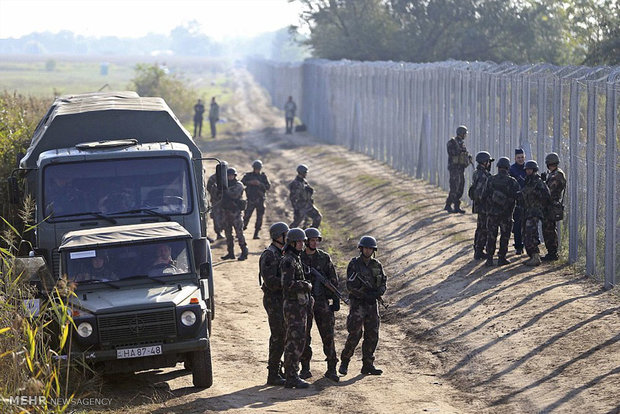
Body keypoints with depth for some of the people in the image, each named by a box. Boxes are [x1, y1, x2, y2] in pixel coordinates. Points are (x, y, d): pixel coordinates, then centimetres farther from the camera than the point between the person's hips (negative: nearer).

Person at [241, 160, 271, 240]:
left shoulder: (263, 176, 7)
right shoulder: (248, 175, 5)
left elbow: (268, 186, -2)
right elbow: (241, 182, -7)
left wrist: (260, 184, -16)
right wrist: (250, 182, -21)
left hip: (260, 200, 2)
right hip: (251, 200, -1)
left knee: (259, 218, 0)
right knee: (247, 216, -5)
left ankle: (256, 234, 6)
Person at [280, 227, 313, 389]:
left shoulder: (296, 260, 17)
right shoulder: (288, 261, -14)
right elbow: (288, 285, -24)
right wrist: (307, 286, -12)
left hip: (300, 307, 10)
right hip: (294, 307, -10)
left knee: (298, 342, 12)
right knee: (294, 342, -9)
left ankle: (292, 375, 16)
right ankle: (291, 378, -7)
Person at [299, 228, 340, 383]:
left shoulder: (324, 258, 3)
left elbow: (333, 280, 4)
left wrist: (336, 300, -2)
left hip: (322, 302, 0)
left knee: (328, 335, -2)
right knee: (303, 337, 3)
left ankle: (331, 369, 3)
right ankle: (305, 369, 13)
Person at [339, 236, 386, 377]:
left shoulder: (377, 265, 8)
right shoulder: (354, 264, -6)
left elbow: (383, 283, 10)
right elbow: (351, 286, -12)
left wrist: (378, 293, -12)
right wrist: (366, 295, -18)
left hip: (372, 305, 5)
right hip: (357, 303, -5)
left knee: (372, 336, 3)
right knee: (355, 335, -11)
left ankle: (368, 365, 10)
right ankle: (344, 362, 4)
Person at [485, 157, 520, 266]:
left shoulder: (491, 180, -2)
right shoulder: (511, 181, -8)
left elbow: (485, 195, 0)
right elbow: (518, 195, -9)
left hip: (492, 212, 2)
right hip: (506, 214, -2)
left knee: (491, 236, 8)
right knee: (504, 236, 9)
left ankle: (489, 259, 5)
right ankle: (502, 258, 8)